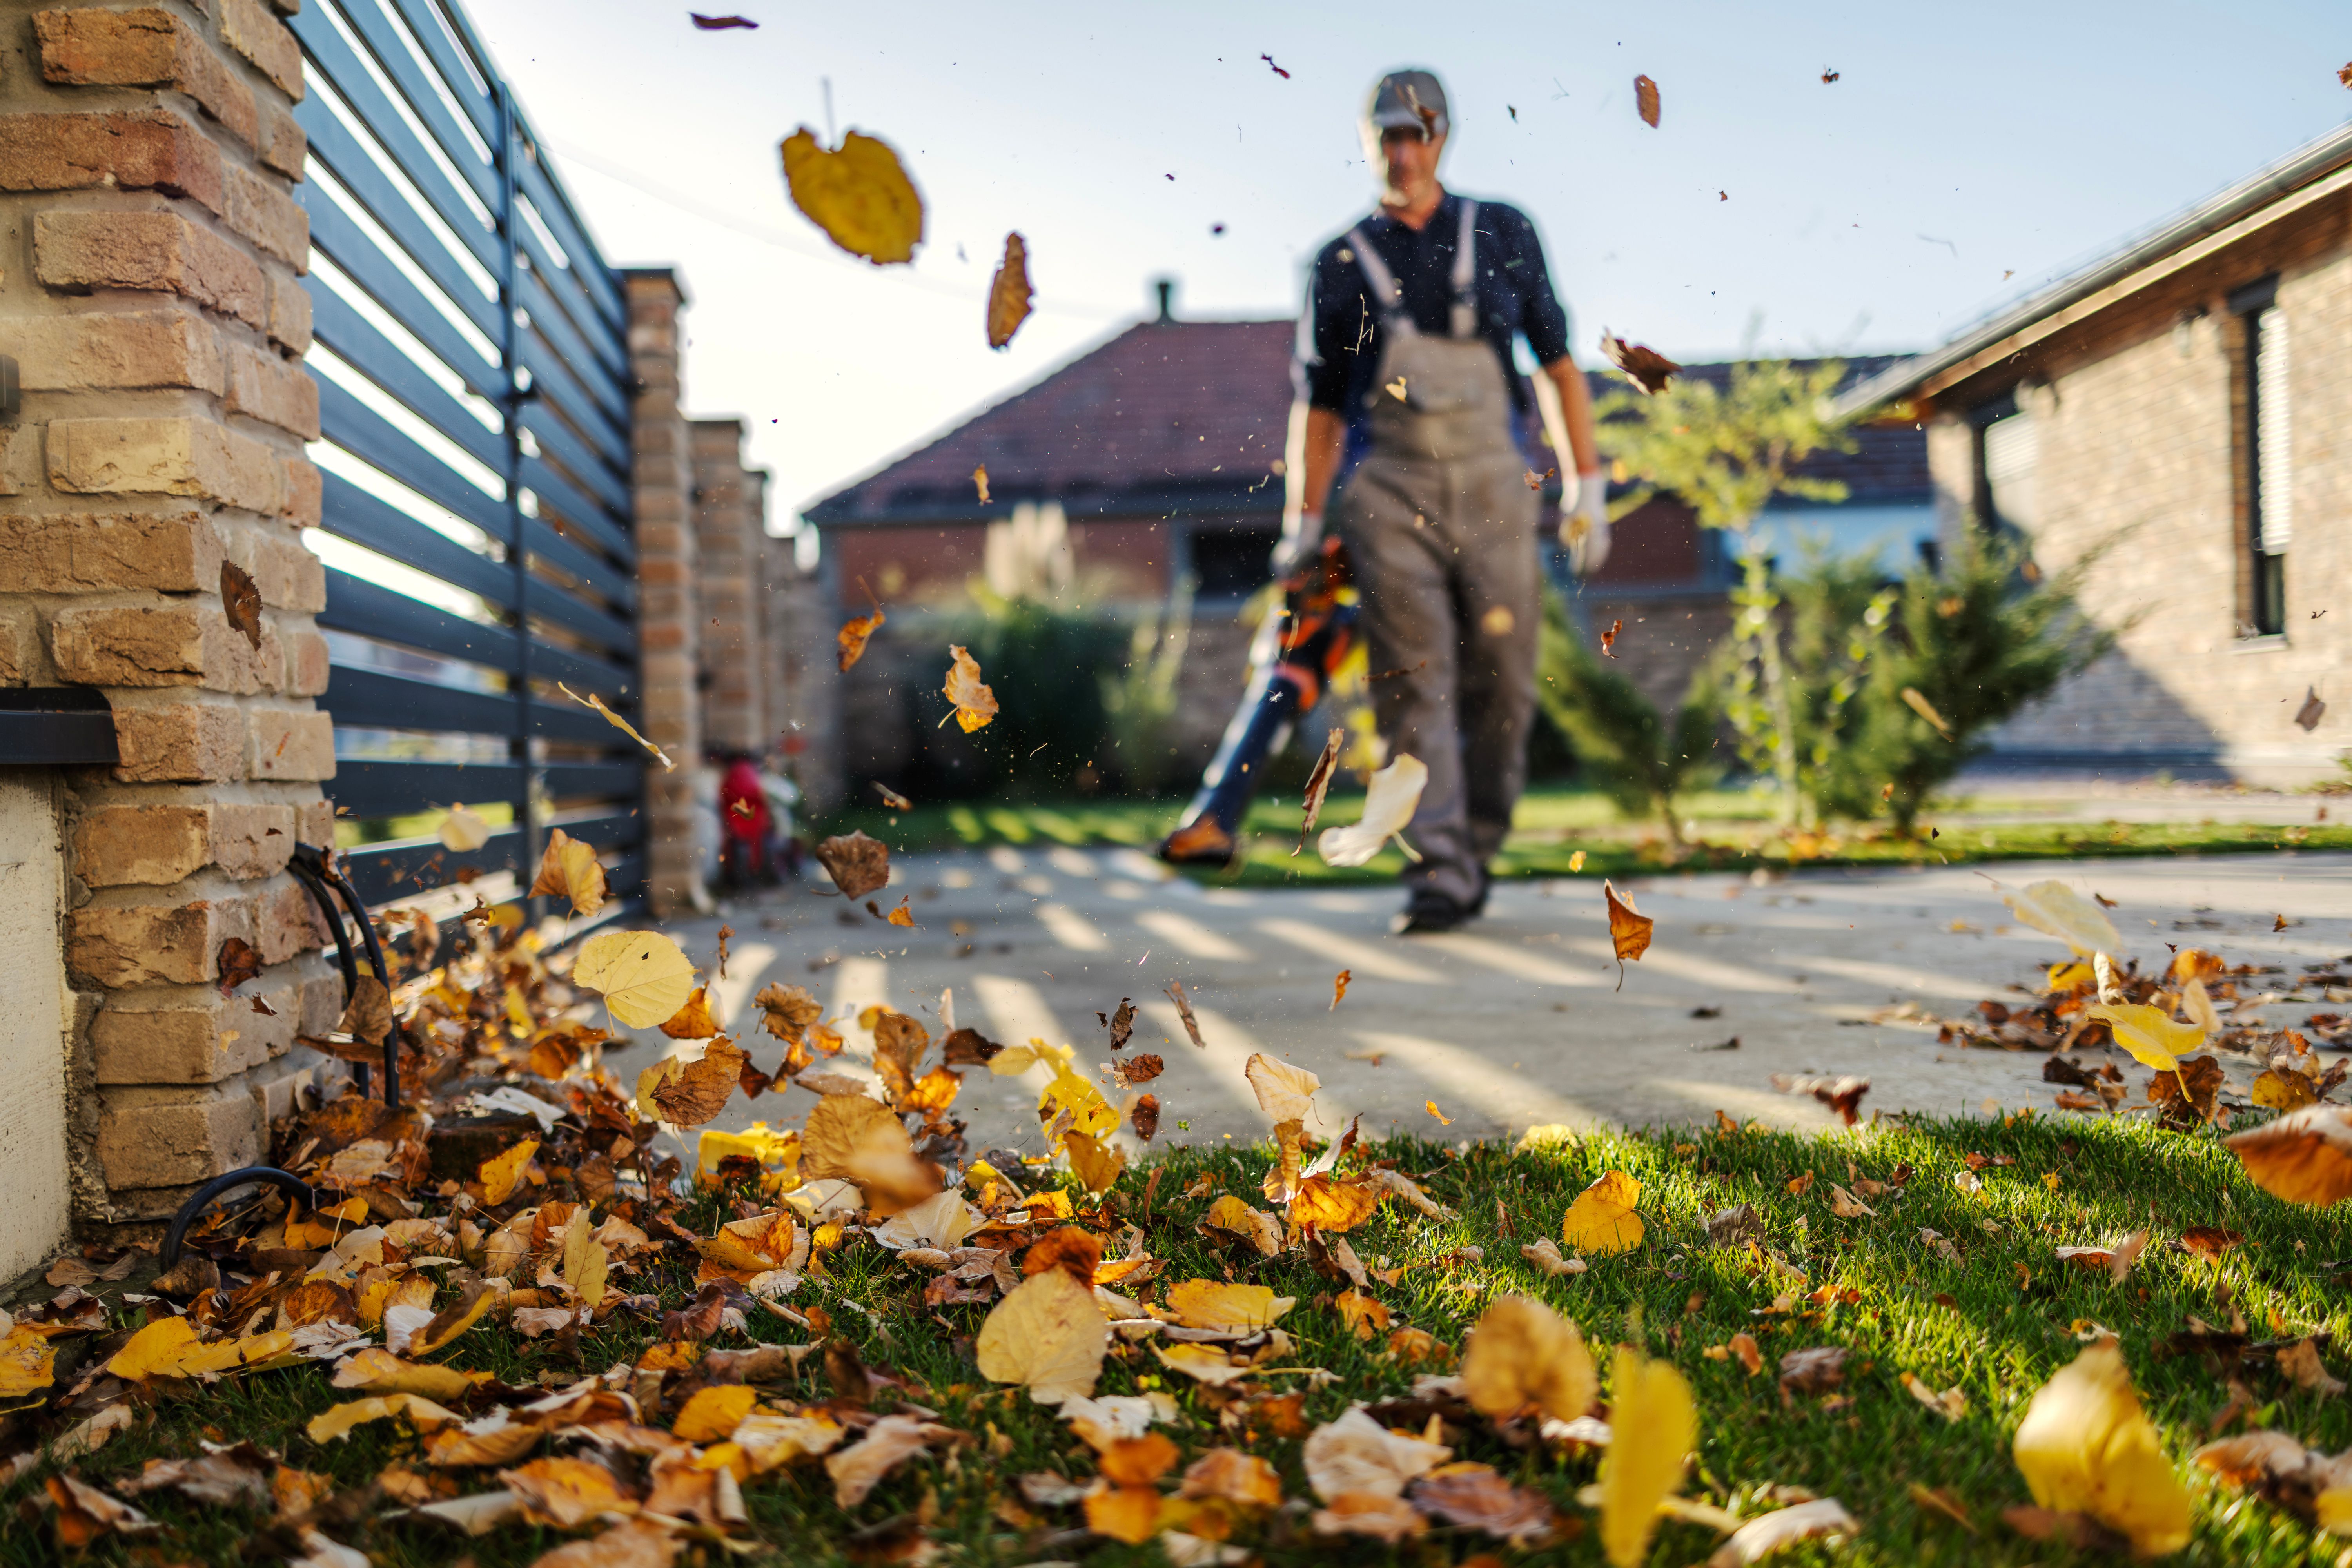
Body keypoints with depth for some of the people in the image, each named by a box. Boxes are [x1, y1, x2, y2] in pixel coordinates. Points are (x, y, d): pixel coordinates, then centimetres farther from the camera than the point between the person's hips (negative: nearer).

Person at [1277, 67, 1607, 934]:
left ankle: (1477, 846, 15)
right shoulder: (1341, 265, 13)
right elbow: (1318, 406, 14)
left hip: (1492, 481, 1)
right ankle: (1438, 871, -13)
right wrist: (1302, 526, 8)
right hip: (1388, 488, 0)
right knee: (1414, 678, -11)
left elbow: (1559, 365, 12)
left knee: (1500, 679, -1)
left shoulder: (1502, 235, 12)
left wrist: (1588, 489, 5)